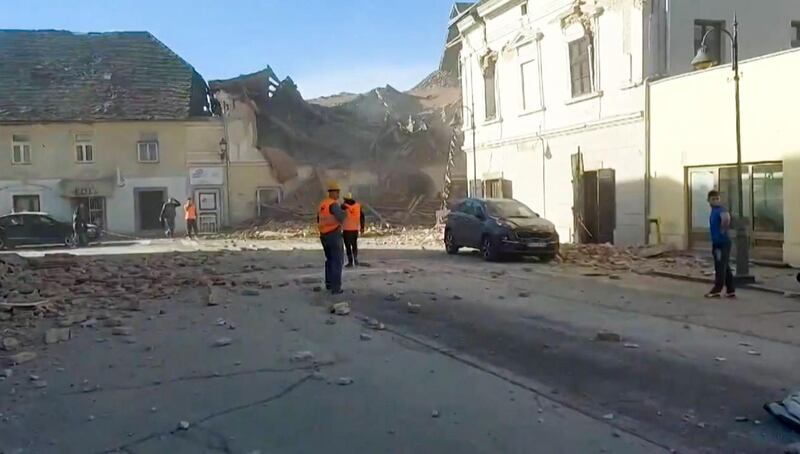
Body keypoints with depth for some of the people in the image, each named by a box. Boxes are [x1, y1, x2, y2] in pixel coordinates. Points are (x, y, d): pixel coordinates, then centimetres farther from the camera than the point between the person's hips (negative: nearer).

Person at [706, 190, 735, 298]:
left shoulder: (720, 209, -15)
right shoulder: (713, 211, 15)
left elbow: (726, 217, -38)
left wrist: (723, 230, -25)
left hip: (723, 243, -10)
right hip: (717, 243, 10)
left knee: (721, 267, -3)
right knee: (725, 268, 12)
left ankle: (717, 290, 1)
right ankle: (731, 291, 17)